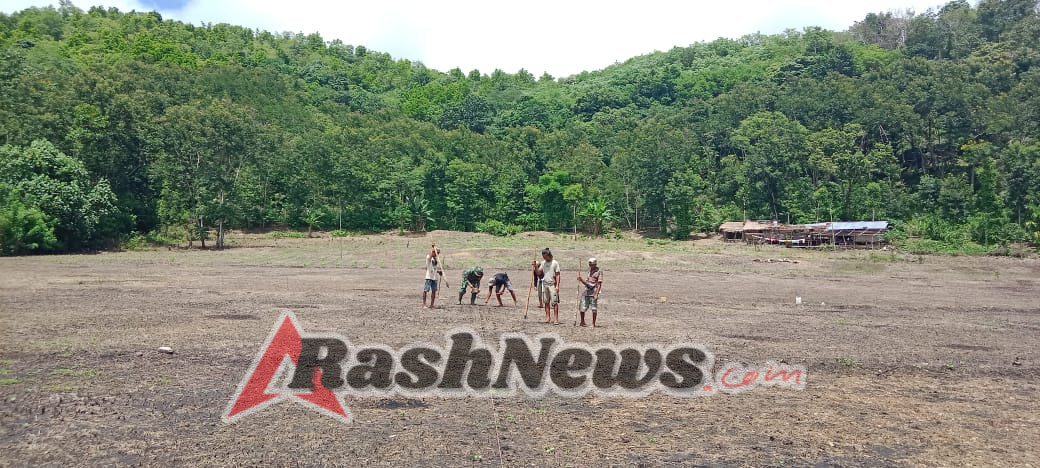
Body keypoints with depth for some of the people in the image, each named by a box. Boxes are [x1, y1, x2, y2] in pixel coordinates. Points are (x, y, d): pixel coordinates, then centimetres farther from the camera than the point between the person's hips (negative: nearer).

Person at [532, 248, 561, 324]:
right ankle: (548, 318, 12)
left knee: (554, 302, -8)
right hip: (545, 284, 5)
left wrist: (557, 285, -13)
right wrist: (535, 266, -6)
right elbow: (538, 273, 11)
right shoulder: (543, 263, 11)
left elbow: (557, 275, -6)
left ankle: (556, 319, -8)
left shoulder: (555, 263, -4)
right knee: (546, 302, 7)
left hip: (552, 284, -5)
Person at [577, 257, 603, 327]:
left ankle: (593, 324, 5)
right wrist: (580, 279, 2)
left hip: (594, 292, -6)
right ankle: (582, 321, 21)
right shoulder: (589, 271, 18)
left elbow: (599, 284, -9)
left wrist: (596, 294, -16)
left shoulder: (599, 272, -3)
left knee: (594, 309, -3)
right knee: (582, 308, 4)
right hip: (587, 291, 6)